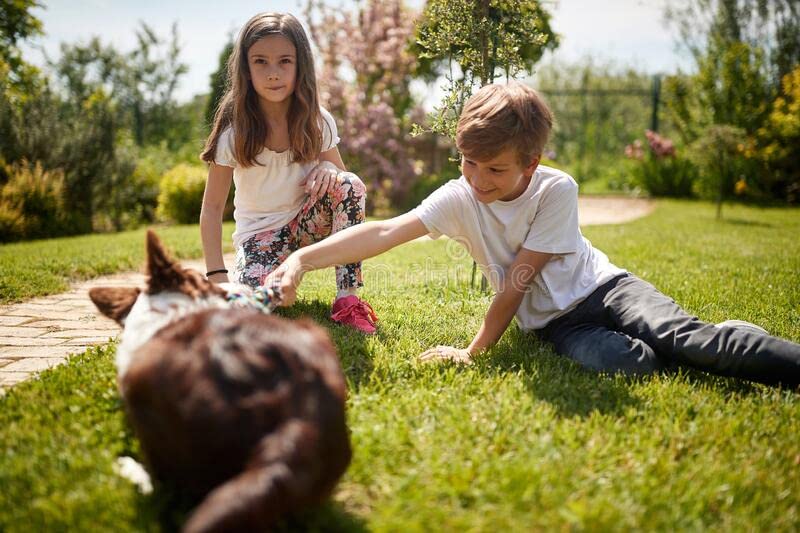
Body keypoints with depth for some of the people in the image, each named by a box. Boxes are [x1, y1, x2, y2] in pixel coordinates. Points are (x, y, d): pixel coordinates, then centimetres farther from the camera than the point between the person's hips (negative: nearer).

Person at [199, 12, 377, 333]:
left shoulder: (317, 122, -8)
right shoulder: (234, 131, -15)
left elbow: (337, 172, 5)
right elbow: (212, 207, -14)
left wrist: (328, 169, -22)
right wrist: (217, 274, -26)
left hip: (308, 222, 3)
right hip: (259, 232, -2)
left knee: (350, 184, -27)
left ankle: (347, 297, -23)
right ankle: (279, 274, 7)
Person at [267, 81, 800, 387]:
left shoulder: (557, 190, -20)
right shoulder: (460, 198, -12)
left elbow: (517, 282, -18)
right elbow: (385, 233, -23)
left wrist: (476, 350, -15)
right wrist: (302, 259, -35)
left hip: (601, 287, -1)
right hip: (554, 322, 1)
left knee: (683, 335, -28)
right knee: (612, 360, -31)